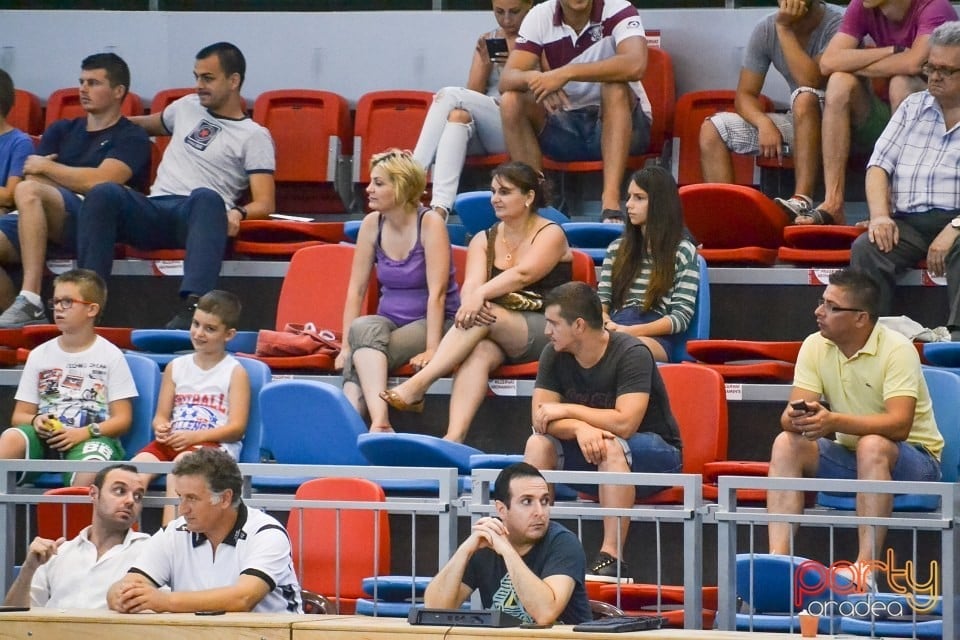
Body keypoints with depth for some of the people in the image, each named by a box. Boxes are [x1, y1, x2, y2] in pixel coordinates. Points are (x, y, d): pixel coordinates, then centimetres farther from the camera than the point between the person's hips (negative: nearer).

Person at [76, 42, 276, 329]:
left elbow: (264, 203, -2)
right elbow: (150, 124, 47)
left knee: (207, 197, -42)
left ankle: (193, 307, -60)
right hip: (154, 210, 4)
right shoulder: (188, 107, 26)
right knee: (103, 194, -29)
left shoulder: (254, 137, 9)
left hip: (196, 218, -4)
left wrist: (238, 213, -24)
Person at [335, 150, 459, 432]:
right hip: (389, 321, 4)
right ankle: (378, 421, -48)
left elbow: (437, 292, -16)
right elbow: (356, 288, 3)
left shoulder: (430, 224, -11)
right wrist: (347, 345, -6)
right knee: (364, 328, -31)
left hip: (433, 323, -4)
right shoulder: (372, 224, 4)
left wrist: (431, 350, -23)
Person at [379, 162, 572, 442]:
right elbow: (471, 284, -2)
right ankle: (453, 438, -53)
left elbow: (522, 274, -17)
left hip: (544, 330, -3)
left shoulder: (550, 235, 2)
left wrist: (481, 295, -32)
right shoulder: (483, 241, 16)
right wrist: (471, 302, -28)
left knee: (485, 318, -32)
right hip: (497, 333, 3)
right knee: (479, 352, -33)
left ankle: (416, 386, -42)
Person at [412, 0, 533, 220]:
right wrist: (485, 63, -5)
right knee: (459, 115, -33)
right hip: (483, 131, 4)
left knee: (451, 96, -25)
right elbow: (473, 98, 12)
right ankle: (440, 208, -48)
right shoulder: (487, 41, 19)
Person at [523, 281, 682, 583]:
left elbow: (624, 424, -31)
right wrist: (579, 427, -32)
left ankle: (612, 559, -41)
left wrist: (567, 411, -22)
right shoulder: (554, 355, -4)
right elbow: (541, 418, -11)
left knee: (611, 447, -37)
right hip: (589, 457, 5)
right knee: (538, 443, -20)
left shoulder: (631, 354, -22)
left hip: (655, 452, -5)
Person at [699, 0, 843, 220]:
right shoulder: (766, 30, -4)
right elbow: (745, 94, -4)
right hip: (799, 124, 6)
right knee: (712, 130, -8)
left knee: (804, 98, -38)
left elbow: (811, 82, -31)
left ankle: (802, 201, -45)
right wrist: (764, 123, -24)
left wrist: (785, 29, -28)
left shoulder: (836, 24, -19)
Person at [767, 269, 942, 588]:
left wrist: (834, 422, -44)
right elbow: (791, 415, -9)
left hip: (912, 460, -5)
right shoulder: (815, 346, -3)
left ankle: (866, 566, -41)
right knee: (786, 444, -18)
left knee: (872, 446, -37)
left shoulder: (896, 349, -19)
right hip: (848, 457, 5)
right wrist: (795, 418, -35)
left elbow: (899, 425, -32)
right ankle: (778, 558, -30)